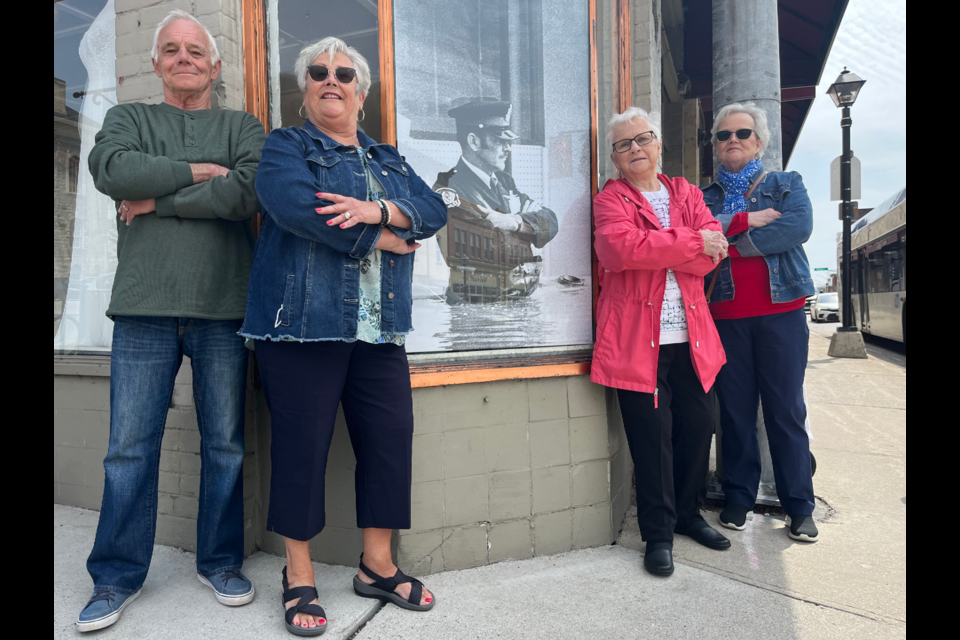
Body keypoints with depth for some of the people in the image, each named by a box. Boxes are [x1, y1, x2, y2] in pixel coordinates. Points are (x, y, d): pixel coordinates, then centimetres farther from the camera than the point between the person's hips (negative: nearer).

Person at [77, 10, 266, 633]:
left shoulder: (242, 126, 12)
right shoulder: (129, 118, 17)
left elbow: (248, 192, -8)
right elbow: (111, 168, -6)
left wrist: (159, 200, -5)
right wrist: (198, 172, -6)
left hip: (223, 307, 0)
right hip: (145, 307, 1)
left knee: (225, 445, 6)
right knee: (130, 449, 4)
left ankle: (221, 563, 23)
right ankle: (118, 577, 21)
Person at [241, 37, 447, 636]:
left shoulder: (389, 160, 22)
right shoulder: (285, 147, 7)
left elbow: (435, 209, 6)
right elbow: (294, 206, -15)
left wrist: (376, 210, -14)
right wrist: (388, 238, -9)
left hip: (380, 329, 5)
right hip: (302, 321, -4)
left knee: (392, 438, 3)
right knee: (302, 444, 0)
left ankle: (378, 566, 22)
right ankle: (300, 579, 19)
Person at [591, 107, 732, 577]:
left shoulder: (686, 193, 16)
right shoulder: (611, 199, 3)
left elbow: (714, 249, 0)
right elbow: (619, 248, -19)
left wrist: (658, 247, -13)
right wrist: (690, 243, -11)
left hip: (691, 336, 5)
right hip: (637, 339, -4)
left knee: (699, 426, 11)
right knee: (652, 437, 0)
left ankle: (688, 514, 32)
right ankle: (658, 535, 16)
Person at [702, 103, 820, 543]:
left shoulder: (787, 184, 12)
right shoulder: (702, 197, 15)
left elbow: (800, 226, -8)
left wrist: (729, 241, -10)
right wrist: (745, 220, -13)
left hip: (780, 312, -1)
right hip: (726, 317, 1)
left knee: (786, 411, 1)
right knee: (735, 411, 5)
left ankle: (799, 507, 12)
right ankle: (739, 498, 17)